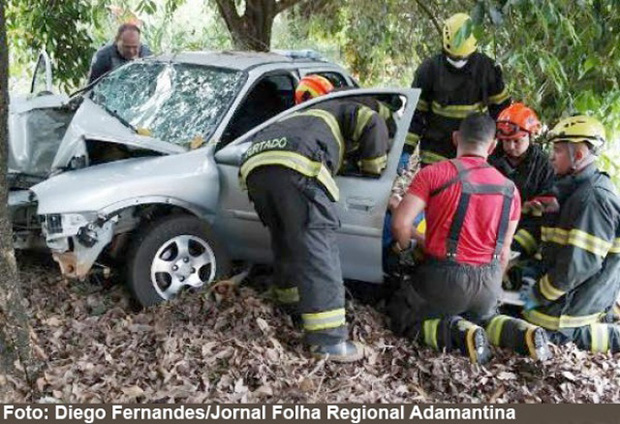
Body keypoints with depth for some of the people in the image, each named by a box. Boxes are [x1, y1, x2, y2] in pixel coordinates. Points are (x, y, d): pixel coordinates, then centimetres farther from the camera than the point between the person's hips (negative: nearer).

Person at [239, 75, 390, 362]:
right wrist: (372, 169, 26)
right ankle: (328, 339, -11)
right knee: (317, 250, -8)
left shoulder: (295, 118, 47)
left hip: (254, 167, 7)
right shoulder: (337, 109, 31)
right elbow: (372, 124, 15)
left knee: (285, 241, 24)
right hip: (296, 167, -6)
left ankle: (293, 302, 38)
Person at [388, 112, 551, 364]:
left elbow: (401, 223, -18)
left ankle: (457, 331, -9)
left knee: (401, 316, 16)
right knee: (484, 317, 34)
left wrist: (405, 247, 5)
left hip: (444, 277, -5)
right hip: (488, 283, 5)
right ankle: (521, 333, 3)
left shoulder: (433, 174, -12)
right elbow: (503, 253, 9)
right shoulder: (509, 190, 3)